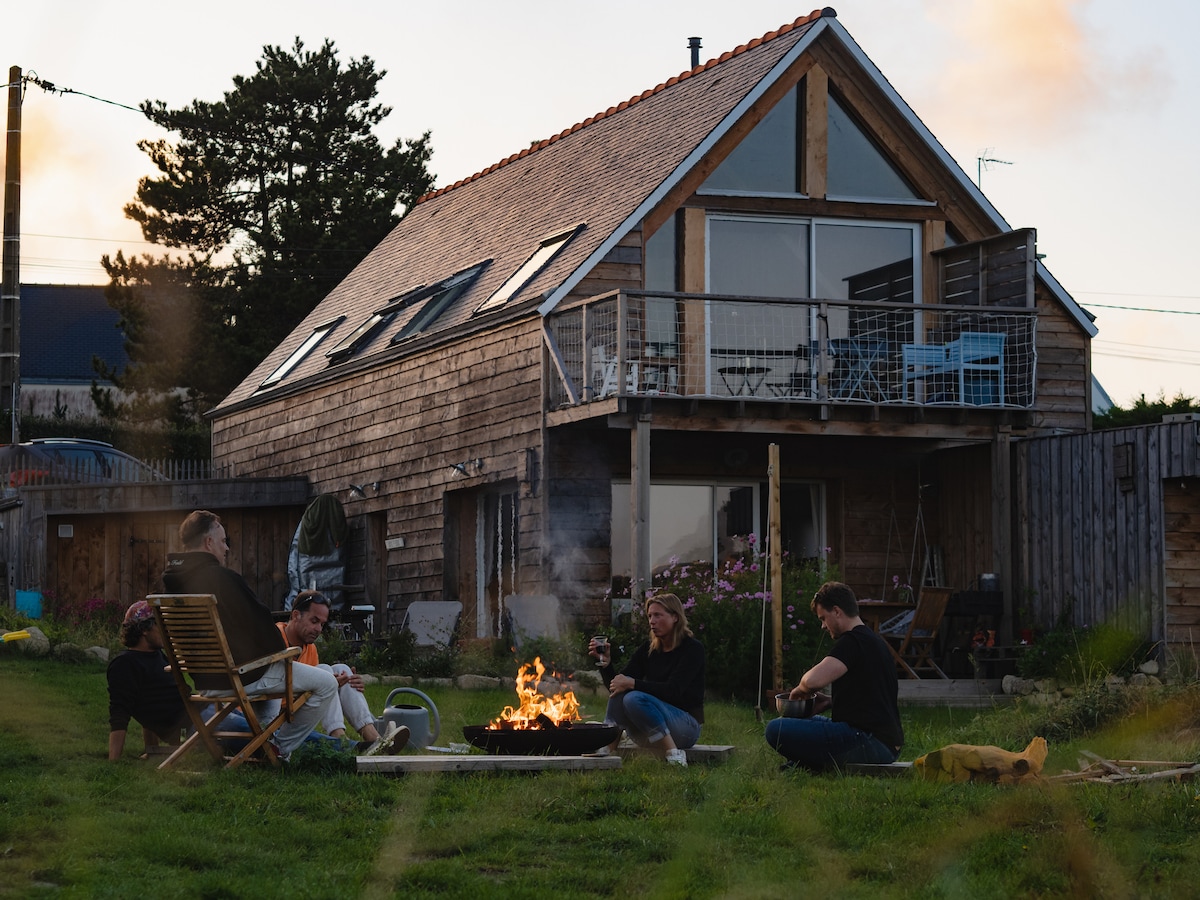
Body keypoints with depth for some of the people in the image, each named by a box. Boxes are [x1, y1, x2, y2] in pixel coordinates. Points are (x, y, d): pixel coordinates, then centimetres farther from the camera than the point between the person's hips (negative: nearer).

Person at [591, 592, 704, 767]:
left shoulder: (693, 649, -8)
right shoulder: (647, 650, 9)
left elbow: (673, 690, -21)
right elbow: (615, 685, 4)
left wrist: (633, 684, -26)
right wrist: (606, 663, -14)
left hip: (687, 725, -6)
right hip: (649, 732, 6)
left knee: (635, 698, -30)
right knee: (621, 691, -19)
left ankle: (675, 756, -25)